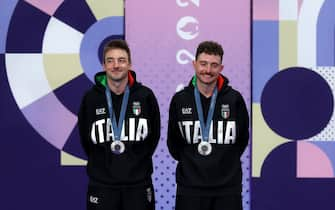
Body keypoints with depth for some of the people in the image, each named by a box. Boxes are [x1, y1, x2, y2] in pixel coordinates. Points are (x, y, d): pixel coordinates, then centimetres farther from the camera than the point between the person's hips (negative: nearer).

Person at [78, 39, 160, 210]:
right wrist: (103, 164, 8)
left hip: (138, 184, 0)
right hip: (101, 184, 0)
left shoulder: (145, 96, -3)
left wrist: (137, 162, 7)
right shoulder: (91, 98, -3)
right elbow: (85, 138, 8)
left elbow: (154, 135, 7)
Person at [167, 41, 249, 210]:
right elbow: (173, 141, 11)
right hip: (190, 188, 0)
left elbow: (242, 139, 9)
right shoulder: (179, 100, 0)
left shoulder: (234, 99, -2)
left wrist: (226, 162, 7)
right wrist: (190, 163, 10)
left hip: (228, 189, 0)